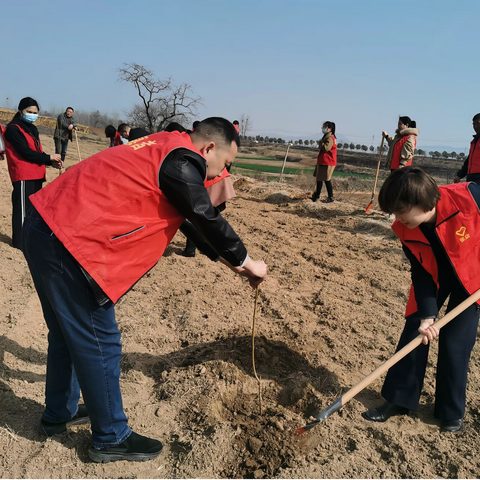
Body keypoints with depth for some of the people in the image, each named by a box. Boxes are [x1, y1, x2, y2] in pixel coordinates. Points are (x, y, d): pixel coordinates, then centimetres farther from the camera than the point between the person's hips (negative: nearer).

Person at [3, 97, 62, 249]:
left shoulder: (32, 129, 18)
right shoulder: (13, 129, -9)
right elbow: (25, 152, -18)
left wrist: (52, 162, 1)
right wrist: (49, 158, -12)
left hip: (36, 175, 9)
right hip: (23, 176, -9)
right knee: (23, 209, -6)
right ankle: (20, 241, -1)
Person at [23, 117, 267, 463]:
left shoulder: (164, 148, 17)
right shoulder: (182, 161, -13)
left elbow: (192, 219, 24)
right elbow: (207, 219, -11)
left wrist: (225, 257, 26)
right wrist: (246, 261, 4)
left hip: (47, 229, 11)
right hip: (69, 244, -10)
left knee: (68, 333, 23)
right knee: (99, 342, 2)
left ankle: (59, 413, 42)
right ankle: (111, 438, 21)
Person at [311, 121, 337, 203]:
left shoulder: (330, 138, -17)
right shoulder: (326, 137, 16)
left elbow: (325, 149, -28)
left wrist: (321, 142, -15)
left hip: (327, 164, -10)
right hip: (322, 162, 10)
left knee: (327, 180, -4)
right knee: (319, 179, 17)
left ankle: (331, 197, 5)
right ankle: (317, 195, 28)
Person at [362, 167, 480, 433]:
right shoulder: (406, 230, -21)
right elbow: (420, 273, -13)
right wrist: (427, 314, -22)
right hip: (433, 276, 3)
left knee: (455, 342, -5)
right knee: (414, 331, -1)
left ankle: (452, 411, 18)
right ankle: (399, 399, 15)